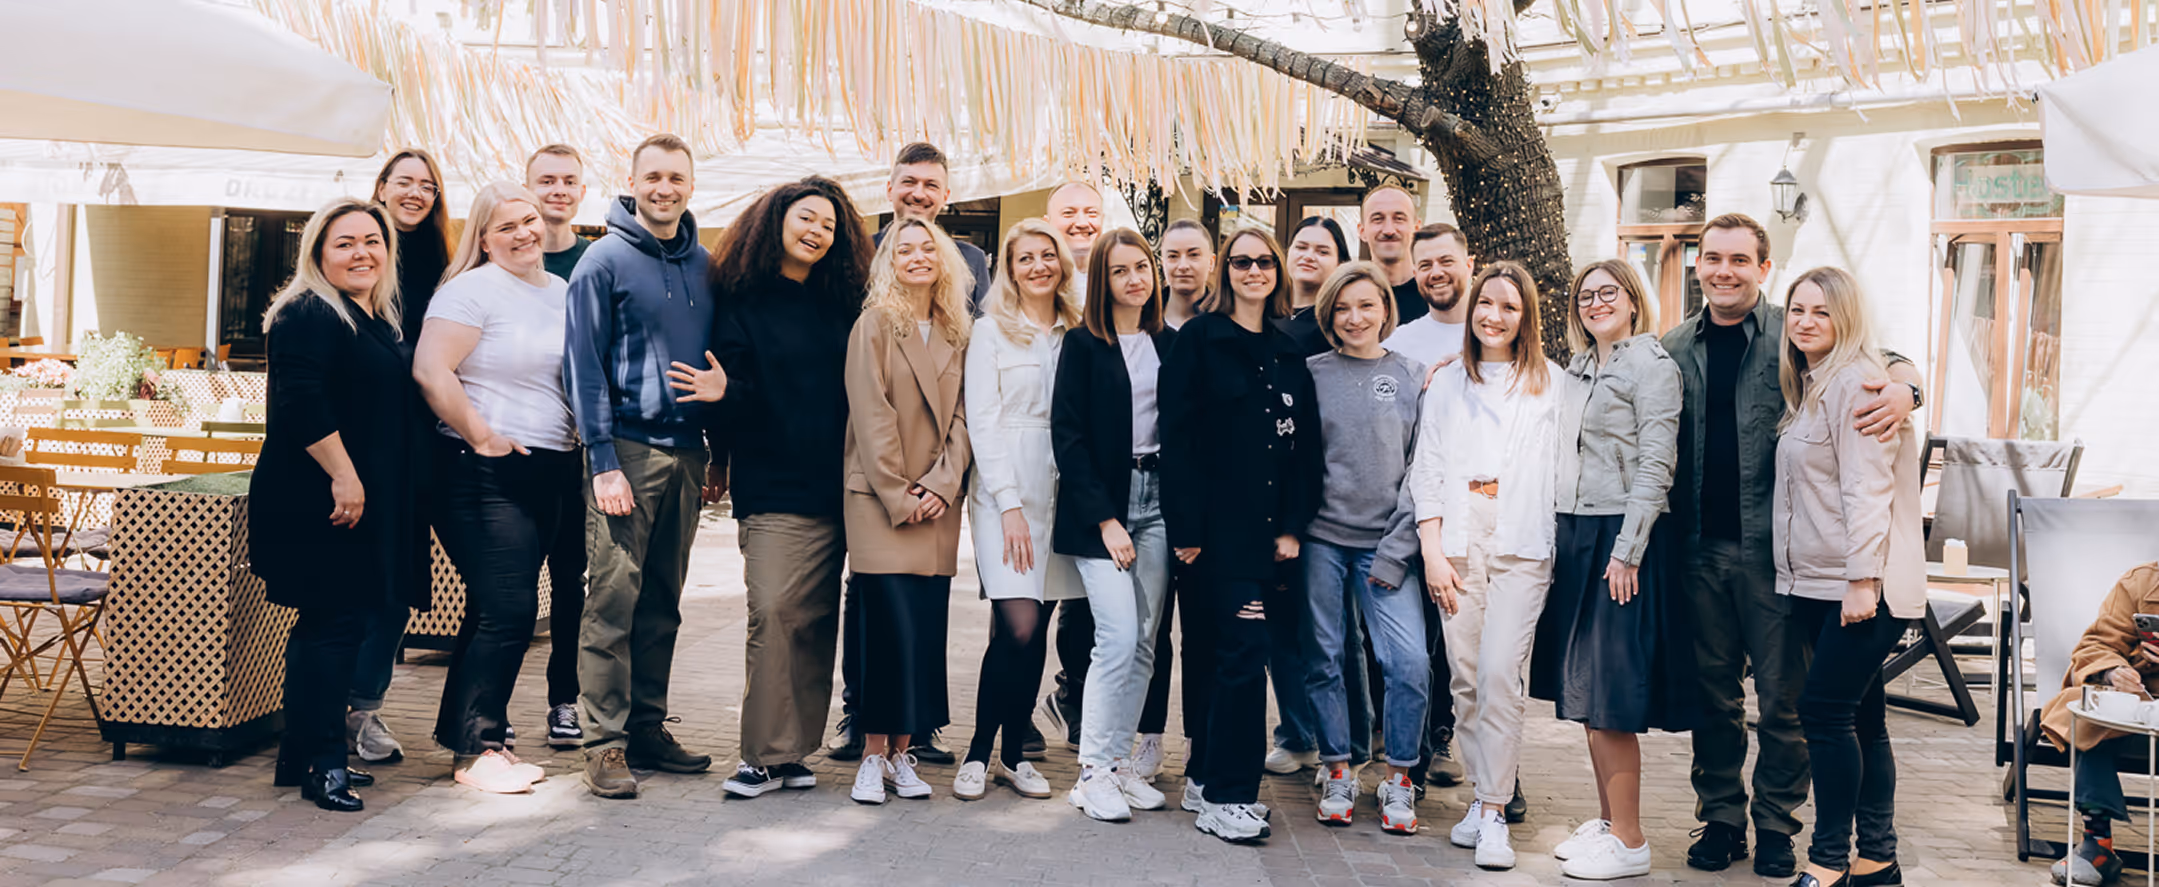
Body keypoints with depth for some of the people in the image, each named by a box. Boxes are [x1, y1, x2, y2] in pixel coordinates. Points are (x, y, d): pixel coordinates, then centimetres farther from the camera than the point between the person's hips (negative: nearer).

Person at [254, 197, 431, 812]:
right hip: (318, 501, -10)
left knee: (331, 625, 14)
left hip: (363, 500, 10)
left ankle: (306, 756, 23)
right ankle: (319, 762, 0)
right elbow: (302, 403, -24)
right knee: (334, 625, -7)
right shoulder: (310, 315, -12)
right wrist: (342, 475, -24)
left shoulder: (377, 320, 17)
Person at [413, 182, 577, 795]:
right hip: (487, 472, -7)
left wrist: (579, 443, 12)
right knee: (508, 610, -10)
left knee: (499, 611, 12)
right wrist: (481, 437, -15)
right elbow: (430, 371, -16)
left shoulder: (564, 292, 15)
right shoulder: (472, 290, -7)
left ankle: (465, 732, 22)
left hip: (551, 470, 7)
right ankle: (476, 749, 1)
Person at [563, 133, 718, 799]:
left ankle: (648, 728, 19)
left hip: (686, 450, 5)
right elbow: (584, 364, -7)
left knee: (663, 601, 10)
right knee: (614, 598, -6)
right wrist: (603, 460, -13)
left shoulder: (704, 264, 12)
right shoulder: (606, 260, -3)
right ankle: (605, 743, 0)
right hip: (627, 447, -5)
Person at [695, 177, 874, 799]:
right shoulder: (742, 301, 3)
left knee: (817, 620, 5)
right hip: (772, 487, -4)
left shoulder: (842, 304, 13)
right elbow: (739, 392, -2)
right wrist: (724, 392, -23)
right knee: (774, 613, -12)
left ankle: (794, 751, 13)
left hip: (833, 488, 4)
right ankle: (766, 754, -3)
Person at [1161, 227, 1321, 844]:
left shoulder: (1288, 352, 15)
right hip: (1220, 522, -5)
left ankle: (1206, 776, 22)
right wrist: (1185, 526, -12)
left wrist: (1292, 526, 3)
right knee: (1245, 648, -9)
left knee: (1221, 648, 10)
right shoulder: (1199, 339, -1)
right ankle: (1227, 796, 0)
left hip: (1267, 526, 5)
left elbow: (1303, 443, 13)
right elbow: (1177, 437, -7)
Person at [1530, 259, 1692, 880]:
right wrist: (1562, 542, 12)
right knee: (1583, 691, 11)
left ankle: (1629, 842, 3)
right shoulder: (1575, 369, 16)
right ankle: (1607, 820, 22)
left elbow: (1655, 466, -12)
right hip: (1574, 536, 8)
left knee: (1610, 695, -6)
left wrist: (1626, 550, -18)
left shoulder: (1652, 365, -6)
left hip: (1620, 537, -8)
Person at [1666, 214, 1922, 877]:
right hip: (1699, 547, 3)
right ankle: (1720, 816, 25)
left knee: (1781, 694, 4)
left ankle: (1776, 823, 20)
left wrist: (1903, 386, -27)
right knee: (1713, 691, 12)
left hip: (1772, 546, -3)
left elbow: (1886, 357, -3)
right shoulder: (1676, 348, 8)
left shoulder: (1793, 338, -1)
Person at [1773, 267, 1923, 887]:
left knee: (1825, 709, -9)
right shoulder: (1808, 386, 17)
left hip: (1863, 586, -9)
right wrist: (1799, 577, 15)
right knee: (1861, 717, 11)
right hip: (1817, 582, 9)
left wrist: (1862, 580, -20)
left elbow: (1866, 488, -17)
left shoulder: (1856, 382, -11)